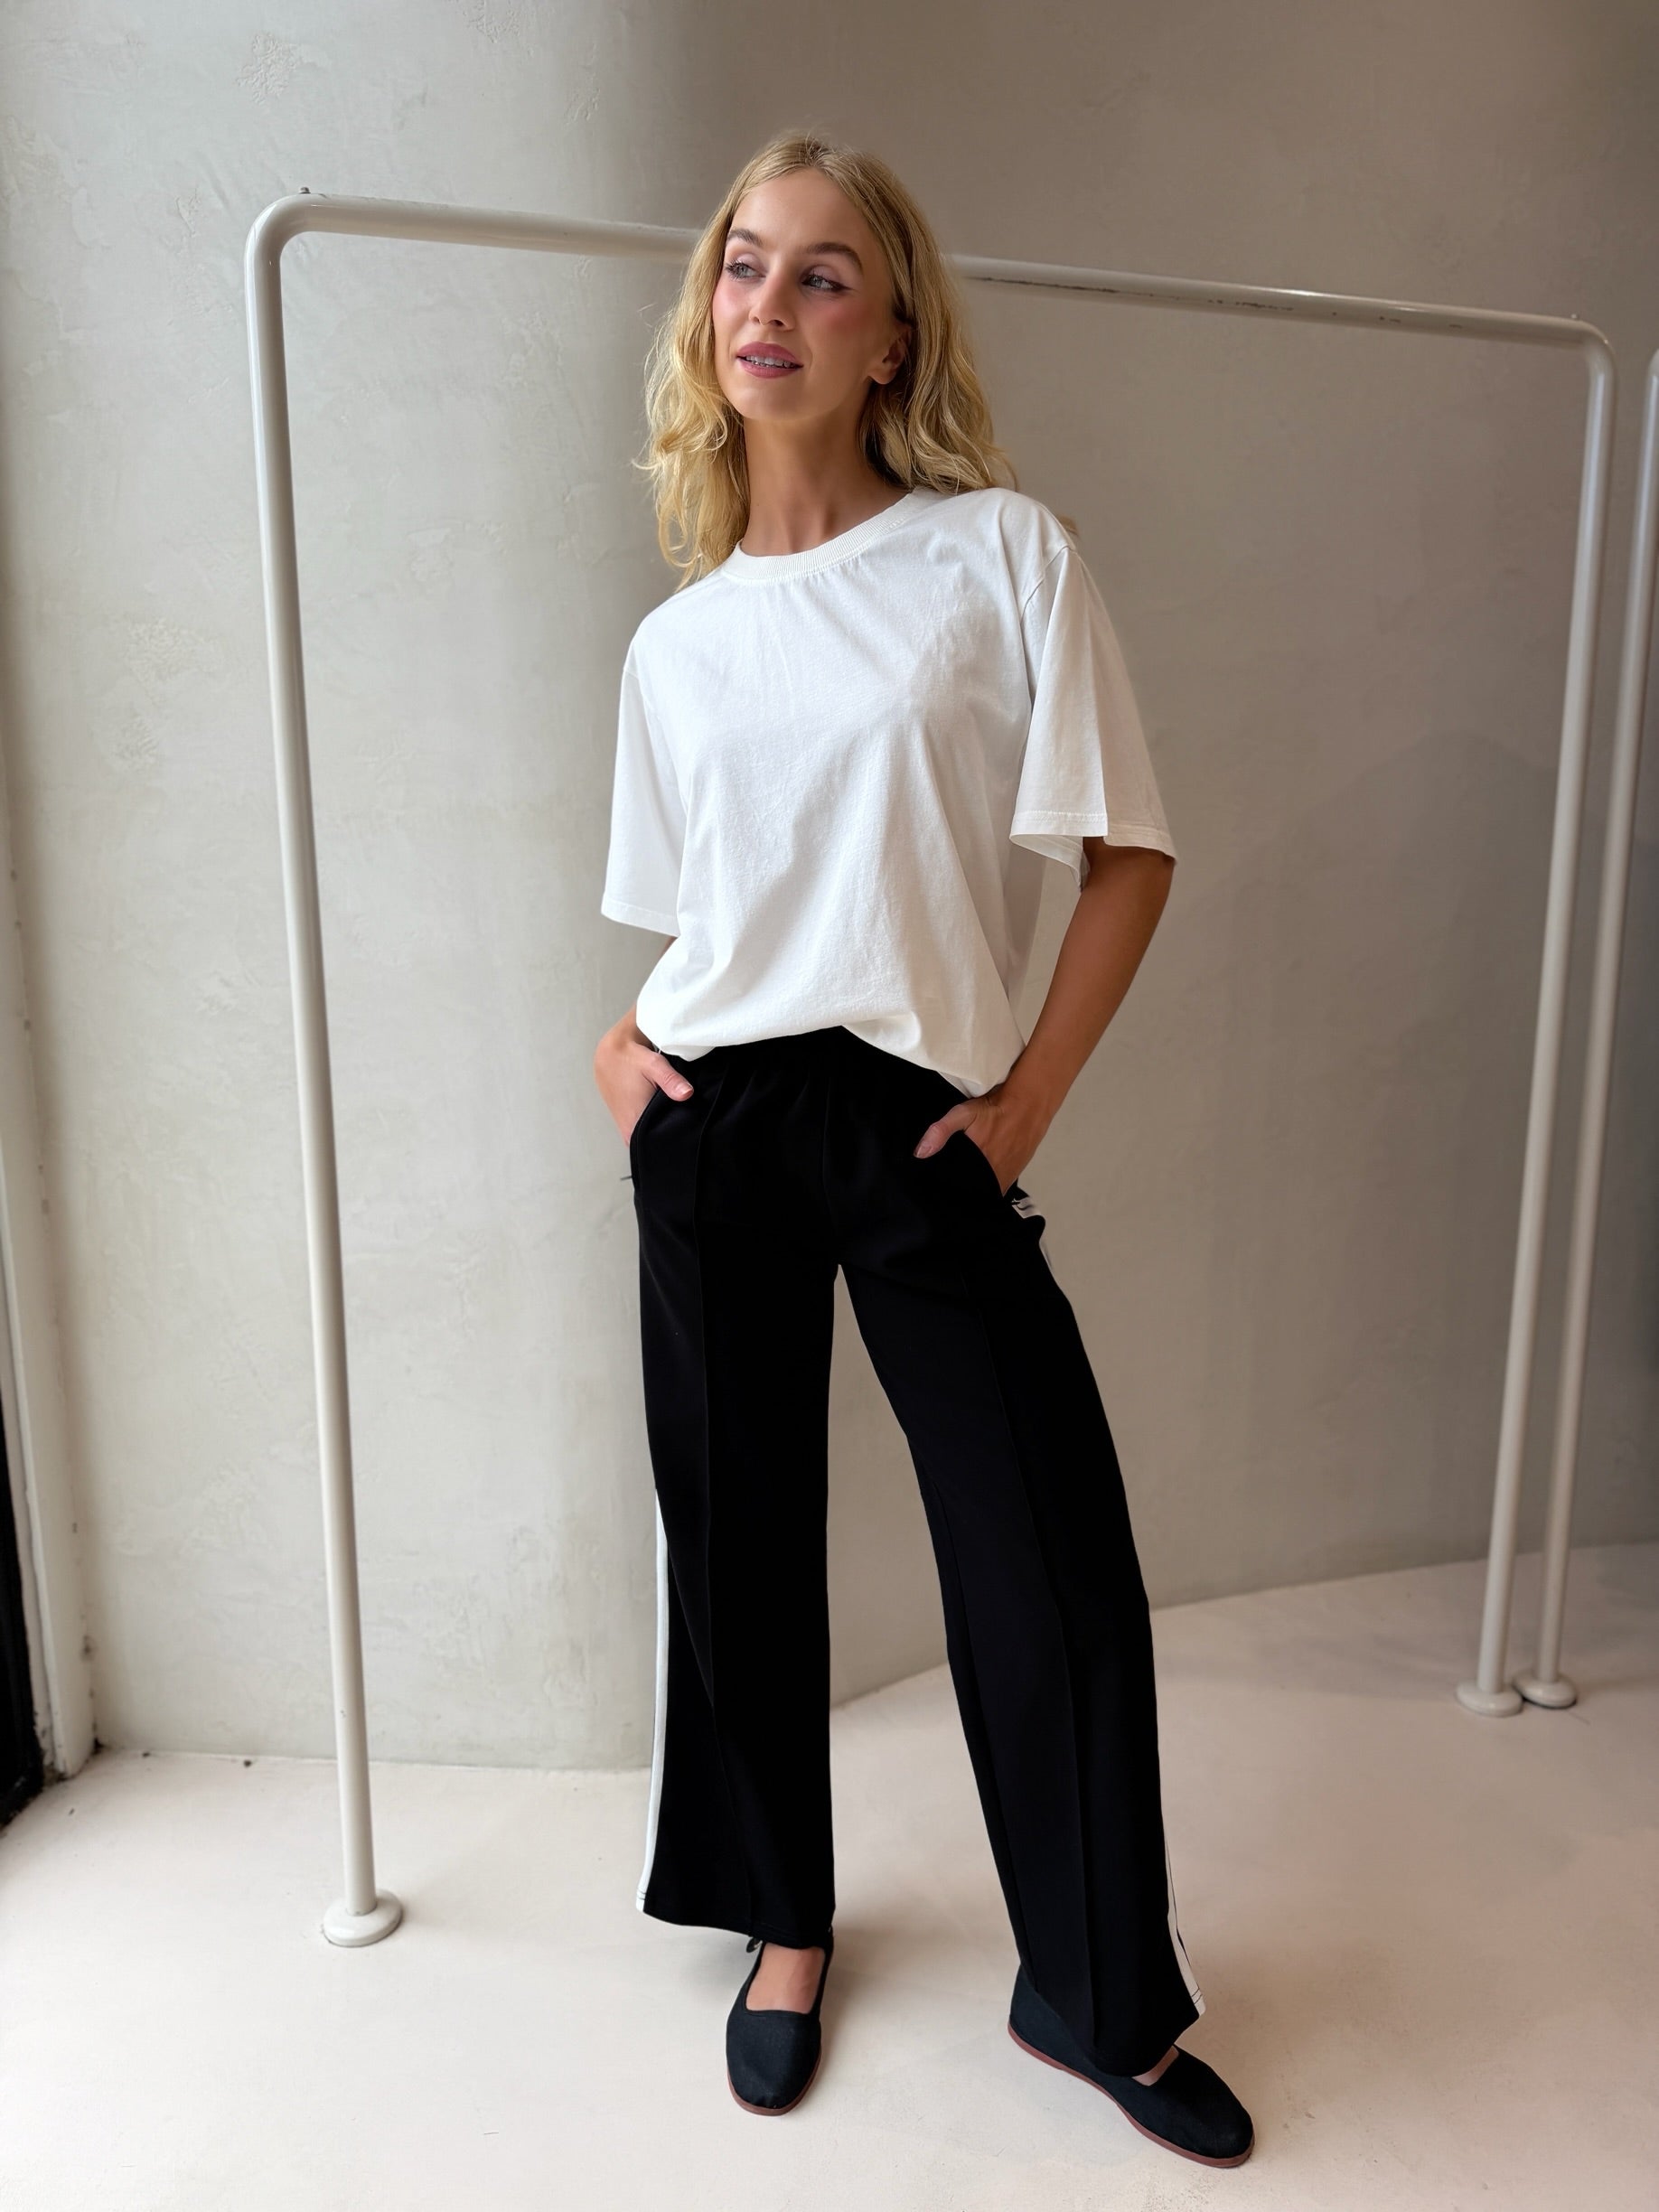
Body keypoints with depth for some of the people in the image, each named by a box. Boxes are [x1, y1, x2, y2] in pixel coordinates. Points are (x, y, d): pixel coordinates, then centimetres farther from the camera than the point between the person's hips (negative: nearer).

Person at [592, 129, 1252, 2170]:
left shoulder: (1003, 553, 1)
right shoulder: (678, 641, 11)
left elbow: (1128, 854, -2)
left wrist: (1026, 1101, -7)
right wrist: (622, 1035, 1)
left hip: (922, 1130, -2)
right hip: (712, 1126, 3)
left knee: (1057, 1568, 0)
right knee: (741, 1539, 11)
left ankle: (1097, 1998, 27)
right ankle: (785, 1922, 37)